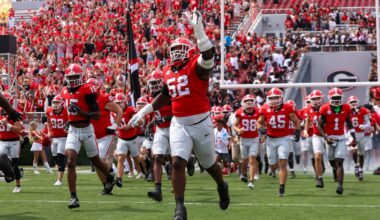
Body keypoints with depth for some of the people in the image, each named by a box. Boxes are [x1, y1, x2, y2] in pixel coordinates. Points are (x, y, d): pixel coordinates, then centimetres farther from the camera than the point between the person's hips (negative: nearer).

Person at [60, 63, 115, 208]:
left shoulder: (87, 91, -14)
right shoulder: (65, 92, 5)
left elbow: (97, 115, -17)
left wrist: (81, 112, -27)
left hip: (86, 130, -4)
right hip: (72, 130, 4)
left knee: (95, 160, 15)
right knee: (70, 162, -13)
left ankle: (109, 178, 47)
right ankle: (73, 197, -13)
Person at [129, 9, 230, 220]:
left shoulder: (197, 66, -12)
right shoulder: (168, 72, 8)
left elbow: (208, 54, -35)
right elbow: (165, 96, 24)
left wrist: (198, 28, -44)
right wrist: (144, 111, 23)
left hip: (200, 123, -4)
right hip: (179, 124, 4)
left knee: (209, 163, 15)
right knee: (177, 163, -12)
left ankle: (222, 186, 47)